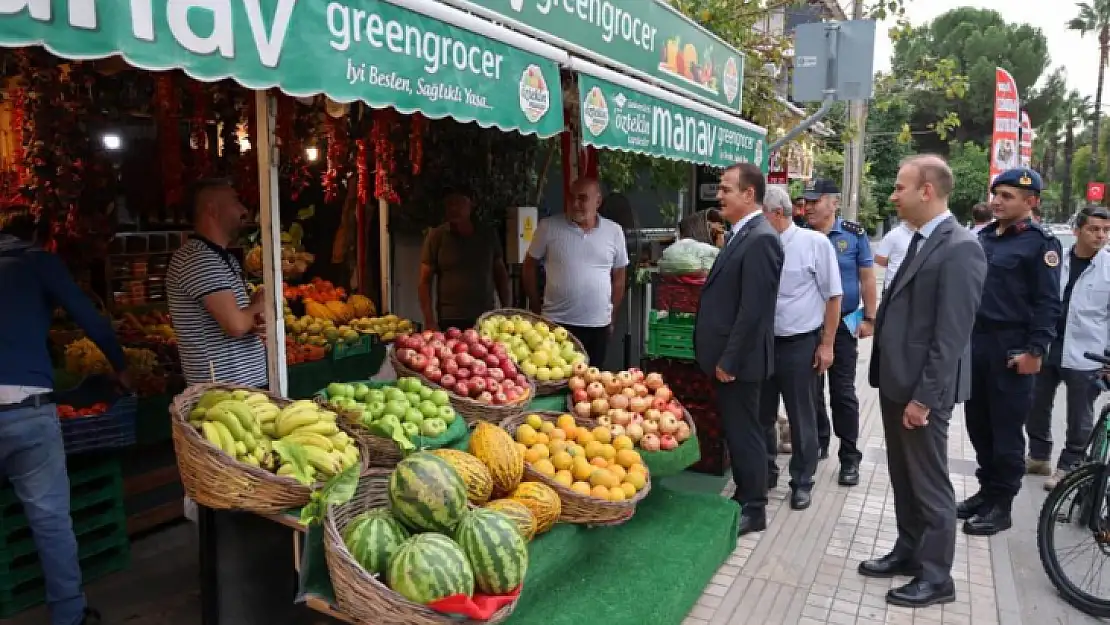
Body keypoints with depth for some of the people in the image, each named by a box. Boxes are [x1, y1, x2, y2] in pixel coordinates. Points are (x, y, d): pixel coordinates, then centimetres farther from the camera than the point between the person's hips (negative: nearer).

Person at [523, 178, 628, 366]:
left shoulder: (614, 231, 2)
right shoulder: (548, 227, -4)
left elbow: (618, 277, 11)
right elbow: (530, 267, 5)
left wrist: (612, 317, 12)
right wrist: (537, 311, 4)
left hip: (598, 325, 2)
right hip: (557, 323, -2)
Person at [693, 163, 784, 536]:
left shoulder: (761, 239, -18)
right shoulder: (741, 235, 12)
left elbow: (753, 309, -22)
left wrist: (729, 361, -18)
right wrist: (721, 357, 15)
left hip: (737, 359, -9)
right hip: (726, 356, 9)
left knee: (744, 432, 3)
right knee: (735, 430, 18)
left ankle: (753, 510, 18)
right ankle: (744, 497, 32)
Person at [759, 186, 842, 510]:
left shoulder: (815, 243, -11)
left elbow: (833, 296, -7)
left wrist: (827, 344, -8)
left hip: (799, 344, -4)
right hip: (762, 342, 4)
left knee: (801, 418, 9)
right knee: (762, 414, 15)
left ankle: (802, 482, 24)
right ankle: (765, 472, 32)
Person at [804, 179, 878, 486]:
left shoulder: (853, 234, -5)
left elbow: (867, 278, -1)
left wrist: (869, 318, -5)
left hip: (842, 323, -2)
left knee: (842, 391, 3)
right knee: (811, 388, 12)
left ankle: (849, 457, 13)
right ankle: (818, 443, 29)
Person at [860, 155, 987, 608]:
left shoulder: (959, 248, -18)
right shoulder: (920, 241, 11)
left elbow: (951, 335, -21)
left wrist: (925, 397, -20)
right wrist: (891, 381, 15)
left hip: (923, 390, -9)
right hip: (897, 382, 9)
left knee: (930, 485, 5)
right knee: (904, 479, 19)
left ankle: (936, 577, 20)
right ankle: (907, 553, 35)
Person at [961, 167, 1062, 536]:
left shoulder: (1041, 243, -6)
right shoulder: (983, 237, 12)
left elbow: (1048, 304, -10)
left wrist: (1035, 351, -16)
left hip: (1011, 348, -6)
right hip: (975, 343, 6)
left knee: (1006, 430, 2)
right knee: (978, 424, 13)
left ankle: (1001, 505, 13)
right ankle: (986, 490, 26)